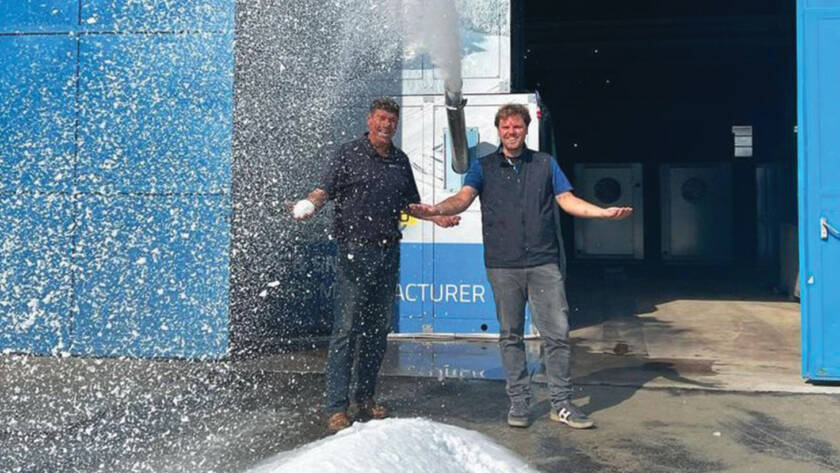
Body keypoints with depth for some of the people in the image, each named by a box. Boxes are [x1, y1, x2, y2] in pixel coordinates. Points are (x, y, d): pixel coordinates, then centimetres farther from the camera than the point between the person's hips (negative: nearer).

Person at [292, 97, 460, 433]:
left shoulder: (400, 160, 17)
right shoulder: (349, 154, 2)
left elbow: (411, 202, 24)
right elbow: (324, 190, -7)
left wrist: (438, 217, 10)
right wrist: (308, 205, -27)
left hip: (389, 252, 6)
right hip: (355, 250, -5)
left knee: (378, 329, 10)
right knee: (346, 328, -7)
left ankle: (365, 399, 22)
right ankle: (336, 408, -1)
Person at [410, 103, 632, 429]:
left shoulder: (545, 163, 14)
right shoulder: (483, 167, 10)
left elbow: (567, 200, 7)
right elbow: (463, 198, -5)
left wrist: (604, 212, -9)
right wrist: (436, 210, -26)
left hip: (545, 263, 1)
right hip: (503, 265, 0)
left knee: (557, 333, 0)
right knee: (510, 335, 6)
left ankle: (561, 404, 11)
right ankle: (518, 402, 18)